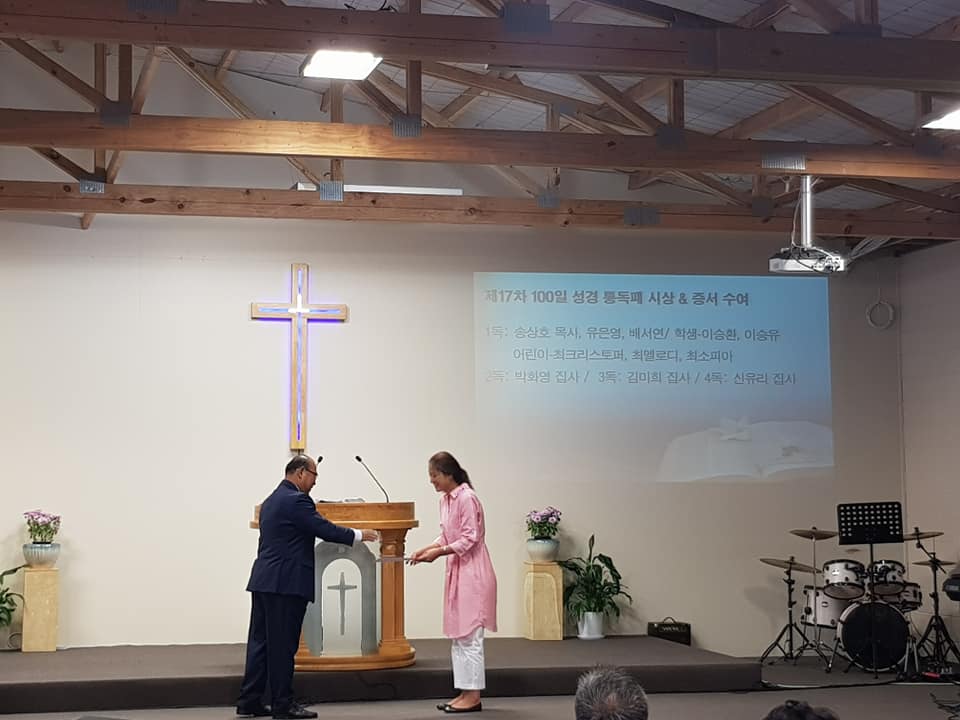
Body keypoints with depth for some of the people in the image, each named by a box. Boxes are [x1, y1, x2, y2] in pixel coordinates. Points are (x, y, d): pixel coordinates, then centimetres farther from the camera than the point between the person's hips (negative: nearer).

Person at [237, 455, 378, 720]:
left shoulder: (271, 500, 18)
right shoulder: (296, 500, -13)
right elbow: (326, 530, -14)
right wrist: (358, 536, -1)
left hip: (264, 581, 10)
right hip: (286, 583, -9)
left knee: (260, 641, 10)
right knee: (283, 645, -3)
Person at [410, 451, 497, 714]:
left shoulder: (467, 498, -17)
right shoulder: (445, 500, 10)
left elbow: (469, 540, -19)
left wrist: (439, 552, -19)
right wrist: (425, 549, 3)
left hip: (472, 574, -9)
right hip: (456, 573, 9)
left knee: (469, 635, -5)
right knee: (458, 635, 12)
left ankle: (473, 696, 1)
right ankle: (464, 692, 18)